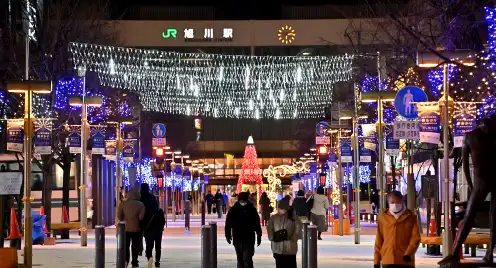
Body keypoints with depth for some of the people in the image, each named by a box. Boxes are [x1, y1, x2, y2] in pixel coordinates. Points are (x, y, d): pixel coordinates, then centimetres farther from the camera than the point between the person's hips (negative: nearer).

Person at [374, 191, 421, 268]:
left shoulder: (411, 217, 2)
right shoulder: (383, 217, 5)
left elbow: (416, 238, -3)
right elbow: (379, 241, 8)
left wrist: (408, 254, -19)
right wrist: (376, 261, 5)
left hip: (406, 261, -1)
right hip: (388, 261, 1)